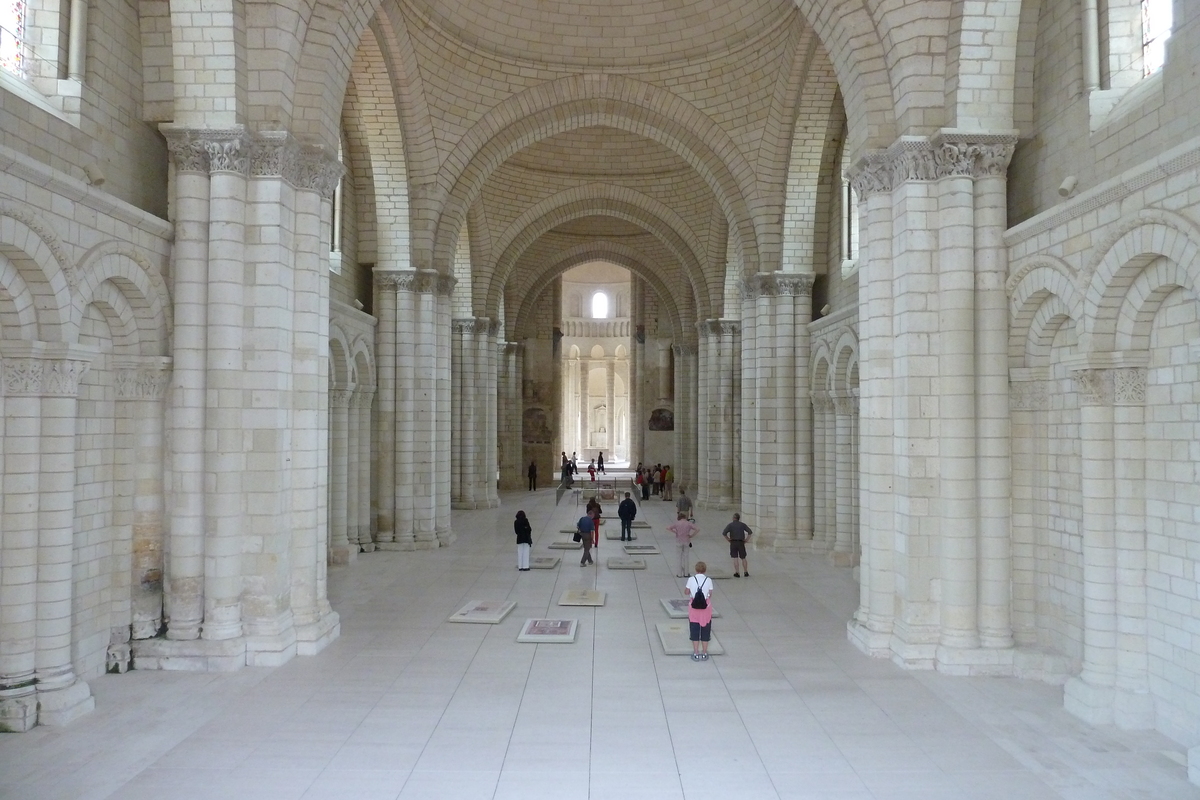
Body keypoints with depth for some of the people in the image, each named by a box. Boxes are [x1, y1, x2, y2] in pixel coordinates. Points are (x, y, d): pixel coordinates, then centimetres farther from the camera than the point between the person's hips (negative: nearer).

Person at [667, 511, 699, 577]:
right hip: (686, 542, 1)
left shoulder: (676, 523, -6)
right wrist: (692, 536, -3)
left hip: (679, 542, -1)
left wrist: (675, 532, -7)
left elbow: (668, 528, -14)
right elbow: (697, 529, -11)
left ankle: (680, 574, 12)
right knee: (686, 557, 11)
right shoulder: (689, 523, -4)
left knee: (680, 557, 10)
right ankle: (686, 573, 15)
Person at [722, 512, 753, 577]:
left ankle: (737, 573, -4)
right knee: (743, 558, 11)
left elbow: (724, 533, -11)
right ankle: (746, 572, 13)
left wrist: (728, 540, -1)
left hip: (733, 543, -2)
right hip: (741, 543, 2)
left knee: (735, 558, 0)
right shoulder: (742, 524, 5)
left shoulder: (730, 525, -1)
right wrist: (746, 540, 4)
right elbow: (750, 532, 0)